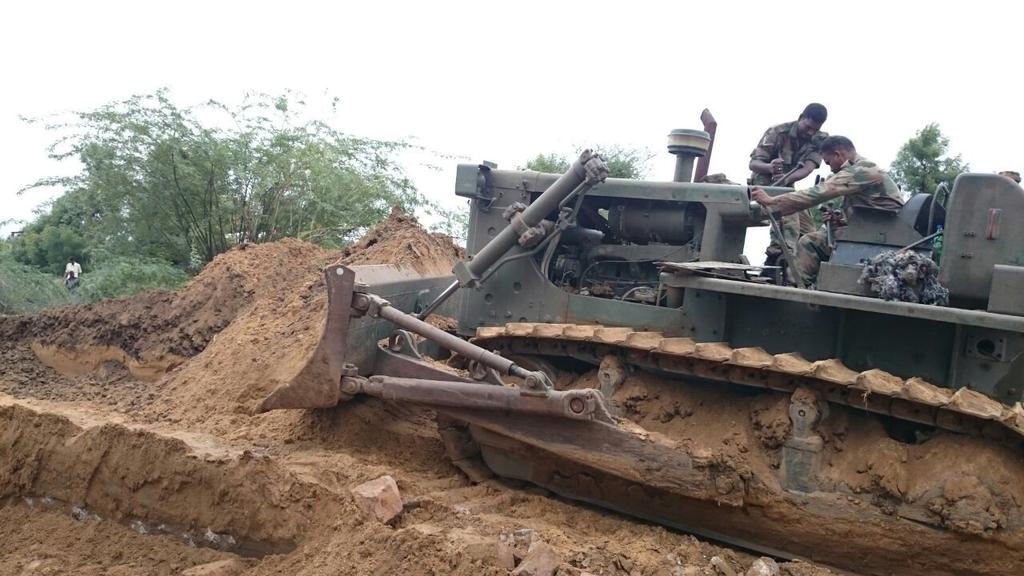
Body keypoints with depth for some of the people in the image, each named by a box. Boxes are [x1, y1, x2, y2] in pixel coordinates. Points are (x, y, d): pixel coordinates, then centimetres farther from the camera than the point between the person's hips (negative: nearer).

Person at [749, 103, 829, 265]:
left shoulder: (819, 140, -8)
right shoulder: (777, 132, -20)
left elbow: (808, 168, -25)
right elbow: (753, 163, -26)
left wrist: (787, 178, -47)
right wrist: (770, 167, -49)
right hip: (764, 184, -6)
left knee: (808, 230, 3)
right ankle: (780, 255, -42)